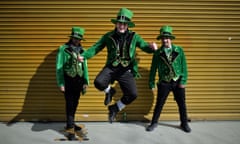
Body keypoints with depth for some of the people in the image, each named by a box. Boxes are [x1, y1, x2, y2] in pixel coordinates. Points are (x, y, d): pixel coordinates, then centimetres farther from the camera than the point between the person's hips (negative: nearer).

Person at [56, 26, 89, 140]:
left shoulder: (82, 50, 6)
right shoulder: (63, 49, -7)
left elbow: (85, 67, 9)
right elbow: (59, 68, -8)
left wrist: (86, 81, 5)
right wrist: (61, 83, -11)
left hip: (79, 81, 5)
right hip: (68, 80, -5)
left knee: (75, 104, 15)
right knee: (69, 104, -3)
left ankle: (70, 123, 33)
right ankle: (70, 129, 1)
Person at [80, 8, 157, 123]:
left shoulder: (134, 37, 2)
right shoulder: (108, 36, 2)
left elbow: (145, 47, 7)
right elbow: (96, 48, 5)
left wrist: (151, 47, -19)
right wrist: (83, 56, -10)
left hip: (126, 71, 0)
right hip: (111, 68, 0)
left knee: (132, 94, -14)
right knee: (98, 82, -28)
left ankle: (115, 108, 16)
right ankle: (109, 91, 11)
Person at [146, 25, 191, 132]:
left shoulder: (179, 50, -1)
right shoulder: (158, 53, -1)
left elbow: (184, 66, -2)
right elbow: (153, 69, 3)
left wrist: (183, 81, -8)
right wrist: (151, 83, 1)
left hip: (178, 82, 1)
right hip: (164, 83, 0)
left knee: (182, 104, 9)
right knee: (159, 104, 6)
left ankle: (184, 123, 28)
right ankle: (154, 123, 23)